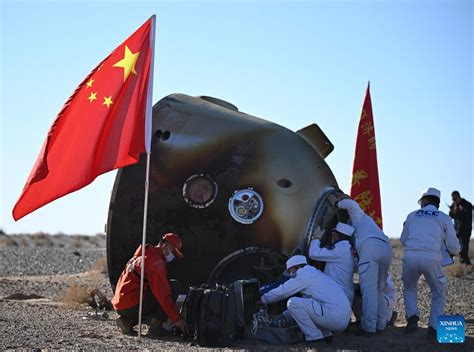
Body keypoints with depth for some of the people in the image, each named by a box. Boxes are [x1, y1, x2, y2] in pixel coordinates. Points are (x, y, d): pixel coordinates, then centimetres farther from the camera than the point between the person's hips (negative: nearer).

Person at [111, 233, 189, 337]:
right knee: (174, 286, -6)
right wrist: (177, 319, -11)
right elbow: (162, 292, -15)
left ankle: (127, 320, 14)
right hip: (132, 305, -9)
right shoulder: (155, 259, -9)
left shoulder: (139, 256, 23)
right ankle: (156, 328, -10)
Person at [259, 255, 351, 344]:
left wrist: (263, 299, 15)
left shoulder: (304, 275, -3)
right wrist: (284, 314, 38)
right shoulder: (317, 274, 26)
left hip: (334, 316, -10)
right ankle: (326, 335, 15)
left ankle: (314, 337, -6)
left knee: (293, 303, -9)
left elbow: (281, 292, -2)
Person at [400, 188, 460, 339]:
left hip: (410, 257, 2)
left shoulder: (412, 215, 21)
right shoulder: (444, 218, 15)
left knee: (409, 289, 28)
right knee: (439, 294, 21)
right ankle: (433, 326, 4)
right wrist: (454, 250, 36)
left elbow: (403, 240, 29)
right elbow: (453, 247, 11)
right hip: (431, 259, -2)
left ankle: (412, 317, 5)